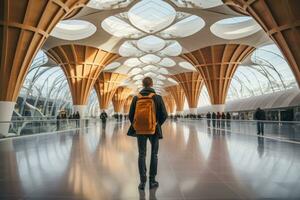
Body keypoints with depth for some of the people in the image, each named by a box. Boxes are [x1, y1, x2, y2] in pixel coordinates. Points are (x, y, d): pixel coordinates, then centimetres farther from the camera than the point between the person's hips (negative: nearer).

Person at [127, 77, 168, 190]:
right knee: (154, 154, 14)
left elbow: (131, 115, -2)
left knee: (142, 155, 12)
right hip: (154, 130, -1)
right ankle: (152, 181, 19)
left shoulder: (136, 98, -3)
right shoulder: (157, 97, -9)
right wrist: (158, 124, 9)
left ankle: (142, 182, 13)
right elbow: (164, 115, -8)